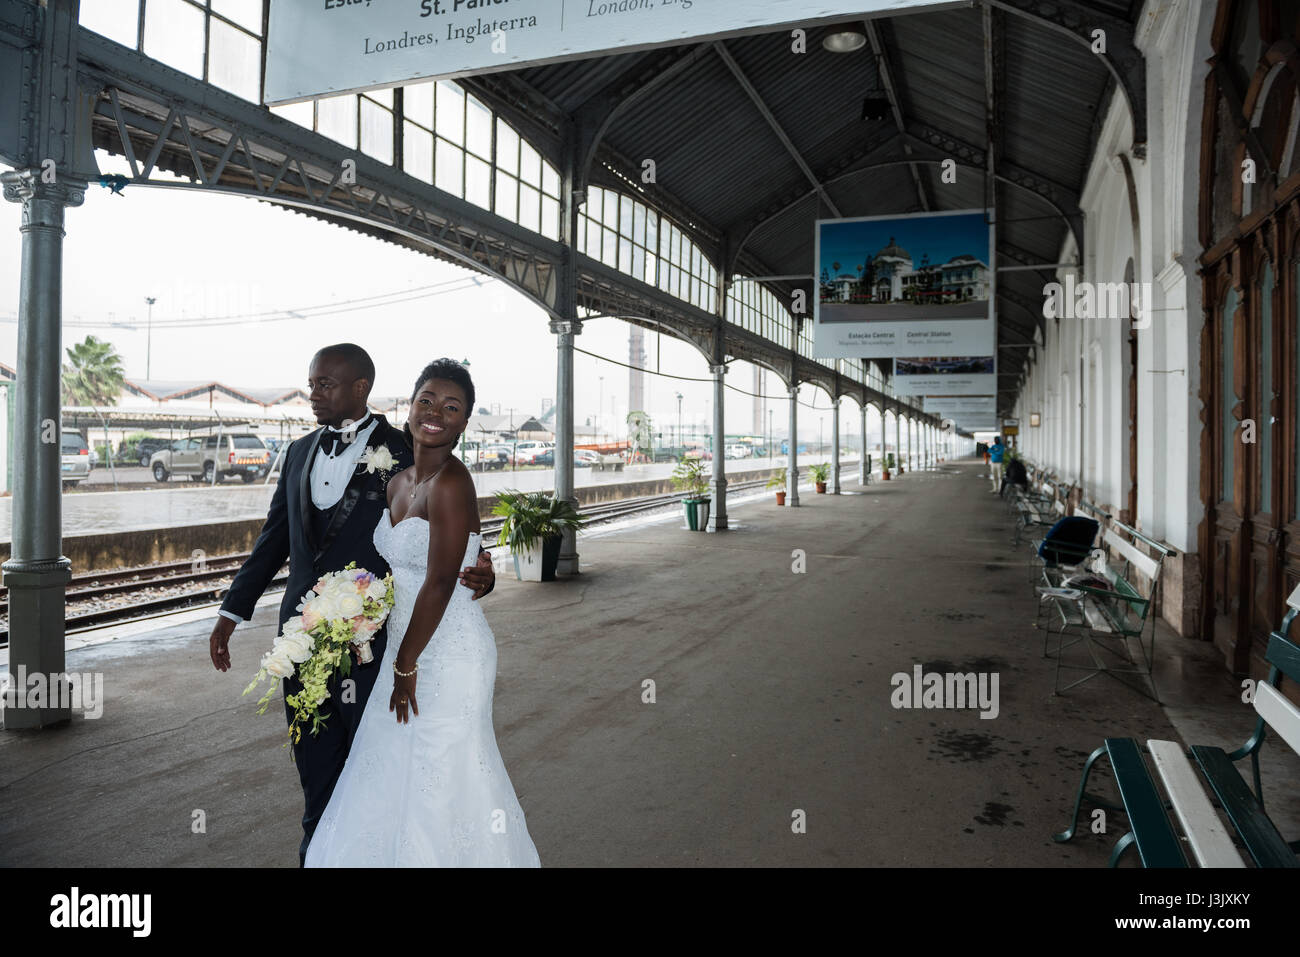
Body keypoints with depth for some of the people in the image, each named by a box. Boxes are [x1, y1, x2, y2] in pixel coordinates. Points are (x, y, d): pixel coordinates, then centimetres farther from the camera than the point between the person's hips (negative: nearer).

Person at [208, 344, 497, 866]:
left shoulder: (404, 455, -7)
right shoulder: (300, 452, 10)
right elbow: (274, 539, 16)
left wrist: (476, 579, -25)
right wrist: (232, 610, 14)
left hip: (370, 641, -5)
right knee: (315, 769, 17)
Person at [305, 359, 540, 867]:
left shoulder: (450, 483, -19)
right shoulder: (398, 482, 8)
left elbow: (440, 583, -22)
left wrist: (405, 666, -15)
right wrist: (400, 661, 13)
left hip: (449, 653, -9)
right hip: (408, 648, 9)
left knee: (437, 779, 4)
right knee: (393, 774, 19)